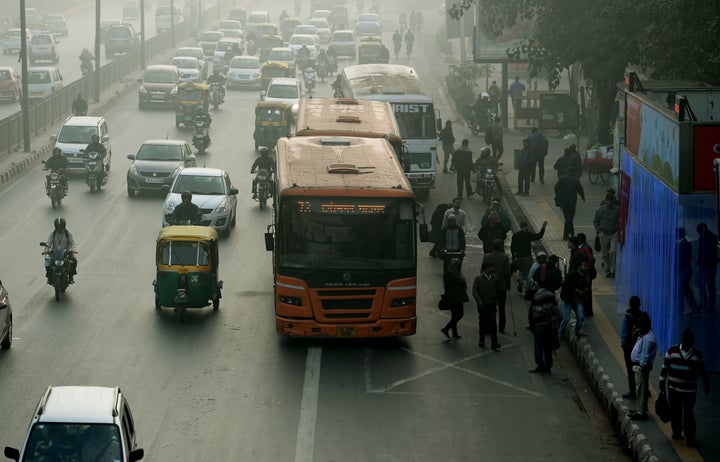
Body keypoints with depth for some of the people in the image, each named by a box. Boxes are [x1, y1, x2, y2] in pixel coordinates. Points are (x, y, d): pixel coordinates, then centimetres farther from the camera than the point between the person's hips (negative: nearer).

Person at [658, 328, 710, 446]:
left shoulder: (697, 354, 2)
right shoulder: (672, 351, -1)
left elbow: (702, 372, 13)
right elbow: (664, 369, 2)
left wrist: (707, 386, 18)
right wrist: (662, 386, 1)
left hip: (689, 391, -1)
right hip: (673, 388, 1)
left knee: (688, 413, -6)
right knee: (675, 412, 7)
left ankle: (690, 437, 2)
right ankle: (676, 432, 25)